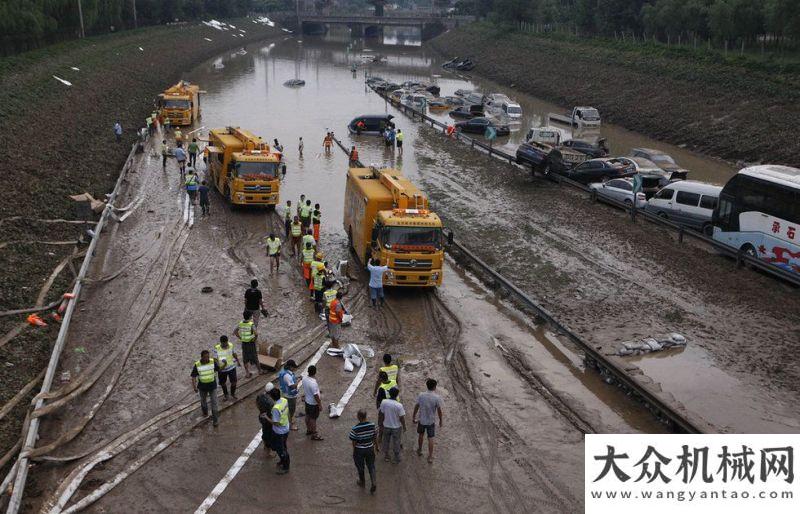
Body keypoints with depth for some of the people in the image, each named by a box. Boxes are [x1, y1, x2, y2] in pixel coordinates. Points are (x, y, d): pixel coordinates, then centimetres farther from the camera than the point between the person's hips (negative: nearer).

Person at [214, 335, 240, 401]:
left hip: (232, 367, 1)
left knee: (234, 382, 7)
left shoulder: (231, 345, -12)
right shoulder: (217, 348, -21)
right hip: (222, 369, -1)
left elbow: (234, 353, 7)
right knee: (222, 383, 15)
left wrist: (238, 361, 20)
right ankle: (225, 394, 43)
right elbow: (215, 359, -16)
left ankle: (233, 393, 36)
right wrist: (219, 367, -32)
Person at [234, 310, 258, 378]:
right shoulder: (251, 324, -20)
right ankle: (259, 370, 31)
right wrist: (255, 339, -13)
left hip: (244, 343, 3)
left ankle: (247, 373, 21)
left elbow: (235, 331, 1)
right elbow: (256, 333, -31)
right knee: (254, 357, 14)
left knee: (245, 358, 15)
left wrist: (240, 338, 6)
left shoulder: (240, 323, -6)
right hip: (251, 343, -3)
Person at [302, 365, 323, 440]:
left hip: (307, 401, 8)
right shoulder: (313, 383, -35)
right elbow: (315, 395, -27)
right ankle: (314, 435, 21)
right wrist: (320, 404, -15)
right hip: (313, 403, -8)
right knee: (313, 419, 7)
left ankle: (308, 430, 43)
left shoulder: (304, 378, -10)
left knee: (308, 416, 24)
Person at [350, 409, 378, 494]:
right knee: (371, 466, 19)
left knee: (360, 467, 21)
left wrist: (354, 451, 3)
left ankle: (362, 482, 41)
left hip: (359, 450, -2)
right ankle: (373, 483, 6)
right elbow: (375, 437, -2)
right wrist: (376, 446, 15)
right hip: (370, 449, 2)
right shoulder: (372, 425, -15)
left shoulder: (355, 428, -24)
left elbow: (354, 441, -14)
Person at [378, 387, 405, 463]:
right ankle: (397, 459, 33)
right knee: (396, 443, 18)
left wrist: (381, 424, 12)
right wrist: (404, 426, 0)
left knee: (386, 442, 24)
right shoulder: (399, 405, -27)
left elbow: (381, 414, -5)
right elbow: (402, 418, -18)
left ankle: (386, 456, 40)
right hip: (396, 427, -2)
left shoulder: (383, 402, -18)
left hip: (386, 426, 3)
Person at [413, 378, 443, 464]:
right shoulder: (437, 398, -18)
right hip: (431, 421, -2)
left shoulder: (421, 395, -13)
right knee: (430, 439, 9)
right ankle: (430, 457, 13)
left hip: (421, 420, 2)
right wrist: (440, 420, 5)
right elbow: (439, 410, -11)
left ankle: (419, 450, 43)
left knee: (421, 435, 25)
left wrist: (413, 417, 12)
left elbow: (416, 407, -3)